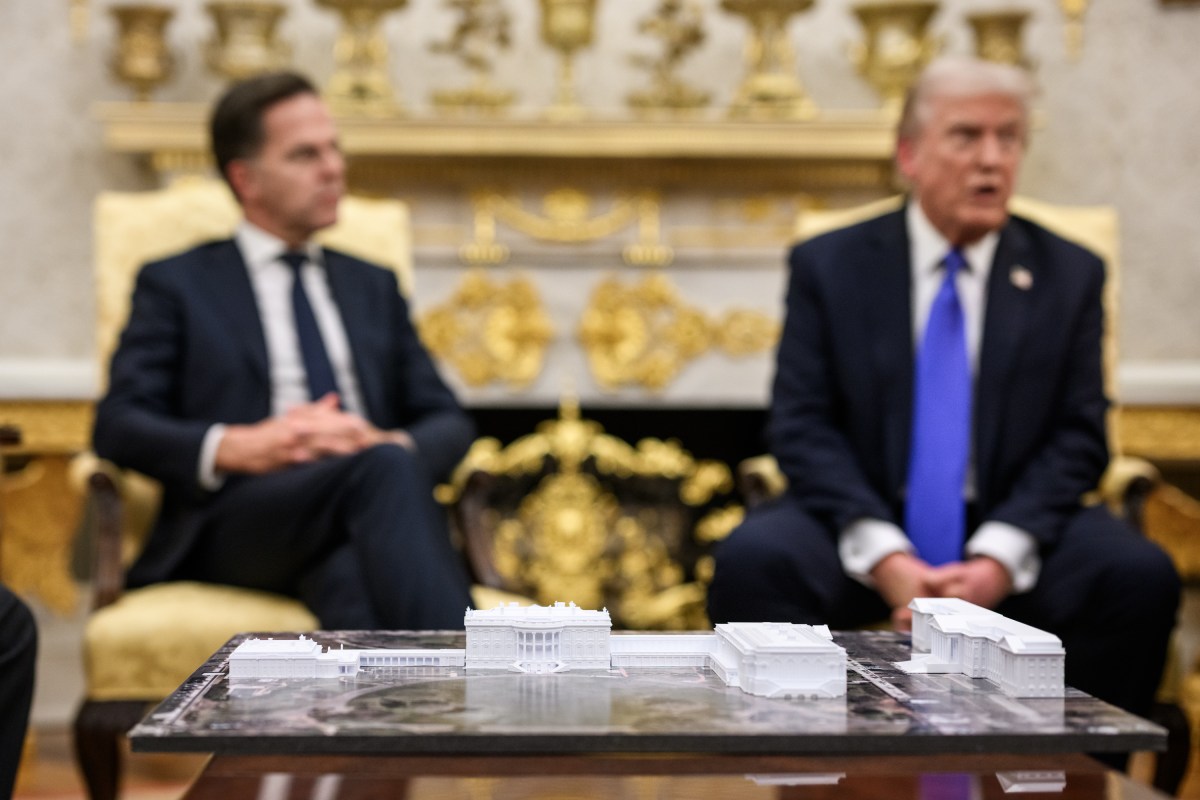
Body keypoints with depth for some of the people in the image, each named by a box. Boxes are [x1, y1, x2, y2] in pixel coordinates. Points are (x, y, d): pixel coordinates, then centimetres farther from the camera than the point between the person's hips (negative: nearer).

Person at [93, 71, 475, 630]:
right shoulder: (175, 285, 17)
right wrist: (237, 447, -15)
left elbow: (448, 423, 20)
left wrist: (393, 445, -5)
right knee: (383, 469, -37)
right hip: (235, 521, -3)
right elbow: (118, 426, 4)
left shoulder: (373, 286, 29)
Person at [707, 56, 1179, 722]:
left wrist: (998, 560, -16)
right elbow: (801, 425, -3)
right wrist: (885, 558, -19)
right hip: (863, 524, -1)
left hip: (1010, 529, 1)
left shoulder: (1069, 274, 8)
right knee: (751, 562, -30)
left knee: (1141, 577, -26)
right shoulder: (827, 265, 4)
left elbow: (1078, 437, 2)